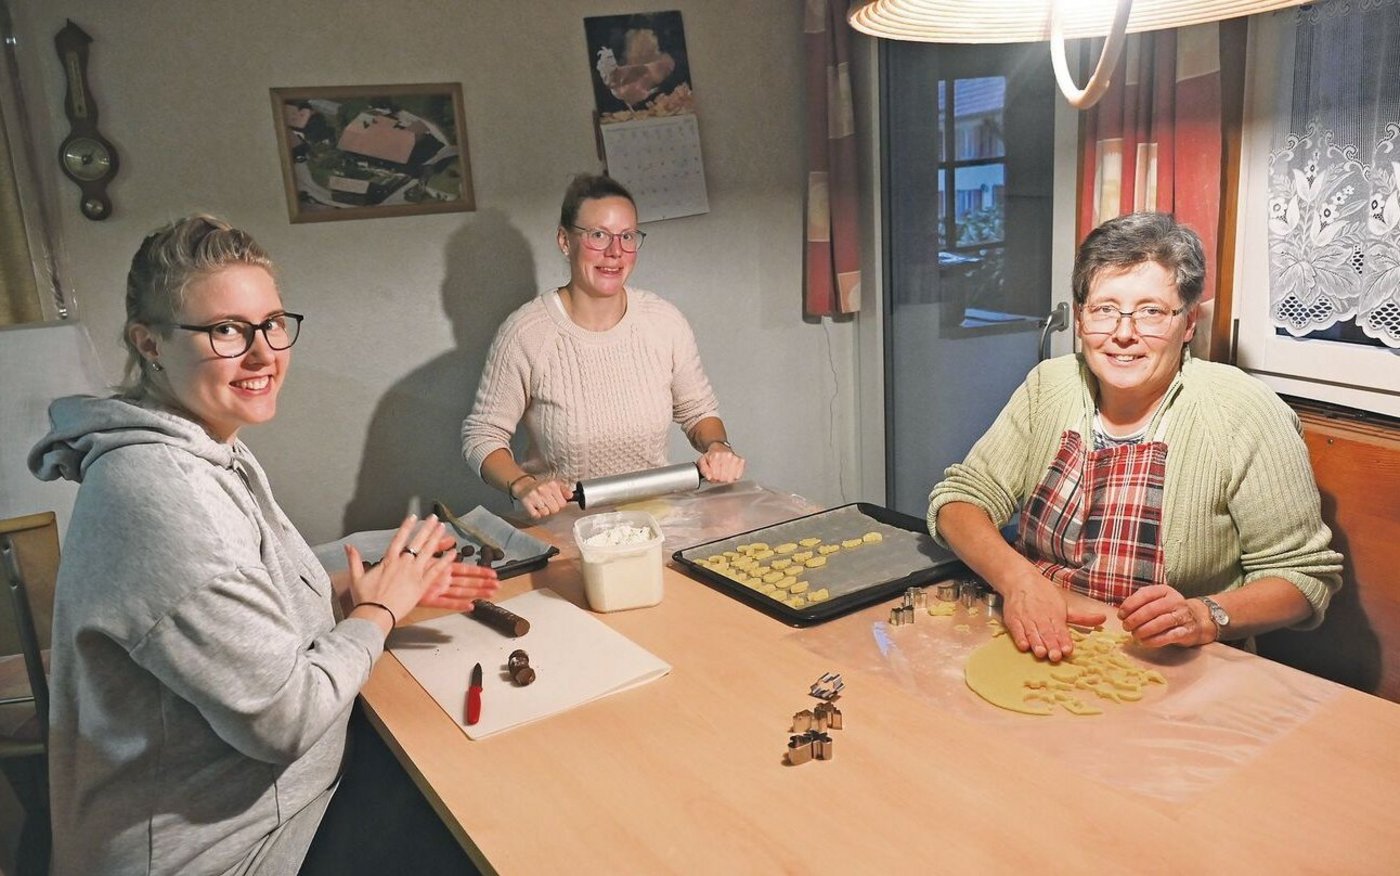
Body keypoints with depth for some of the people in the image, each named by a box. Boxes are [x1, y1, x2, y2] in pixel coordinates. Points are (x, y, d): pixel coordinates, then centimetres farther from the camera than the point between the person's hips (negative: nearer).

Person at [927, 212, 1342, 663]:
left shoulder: (1246, 414, -11)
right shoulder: (1048, 386, 1)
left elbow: (1308, 573, -6)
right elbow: (960, 496, -2)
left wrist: (1205, 617, -26)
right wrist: (1016, 575, -22)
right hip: (1033, 645, 3)